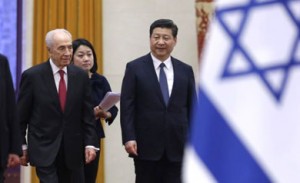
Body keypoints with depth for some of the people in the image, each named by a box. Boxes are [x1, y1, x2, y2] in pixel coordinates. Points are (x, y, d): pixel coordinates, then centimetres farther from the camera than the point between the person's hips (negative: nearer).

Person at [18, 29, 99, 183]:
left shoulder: (80, 76, 3)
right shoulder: (32, 76, -6)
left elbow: (87, 114, 5)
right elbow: (21, 116, 0)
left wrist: (90, 144, -3)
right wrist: (22, 146, 0)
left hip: (73, 150, 4)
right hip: (44, 149, -3)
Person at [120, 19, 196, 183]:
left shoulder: (185, 70, 9)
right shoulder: (135, 68, 0)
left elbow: (192, 108, 10)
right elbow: (127, 107, -3)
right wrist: (129, 138, -12)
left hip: (177, 146, 3)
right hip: (146, 145, -2)